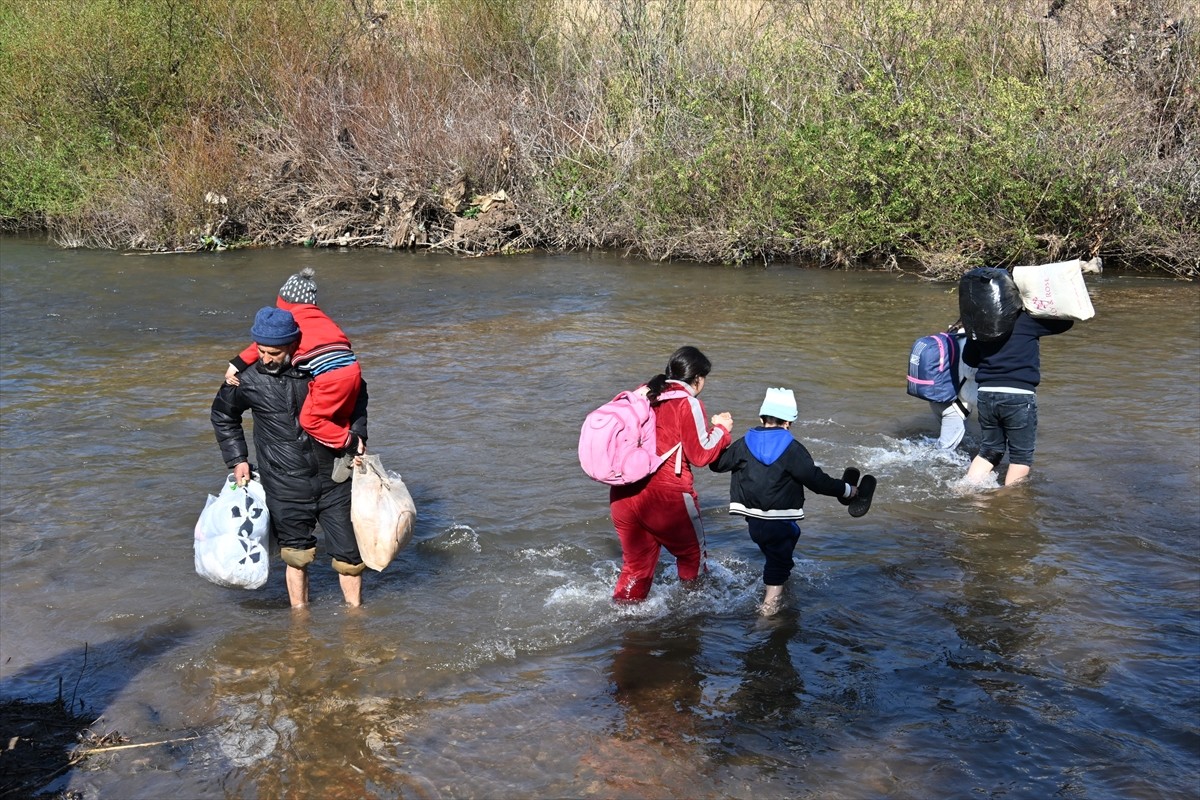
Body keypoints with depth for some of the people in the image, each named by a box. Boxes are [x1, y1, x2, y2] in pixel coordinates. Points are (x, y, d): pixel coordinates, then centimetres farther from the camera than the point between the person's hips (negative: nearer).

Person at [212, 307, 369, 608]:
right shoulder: (248, 380, -8)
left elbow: (357, 393, 14)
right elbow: (223, 416, 14)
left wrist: (357, 433, 0)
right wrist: (237, 459, 8)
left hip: (334, 479, 1)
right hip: (286, 488, -1)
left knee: (349, 554, 7)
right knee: (297, 557, 9)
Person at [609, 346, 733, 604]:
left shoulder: (643, 395, 12)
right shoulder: (688, 403, -8)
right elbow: (701, 454, -8)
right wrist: (722, 429, 8)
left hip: (622, 495, 6)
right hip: (665, 496, -6)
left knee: (636, 563, 18)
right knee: (692, 553, 19)